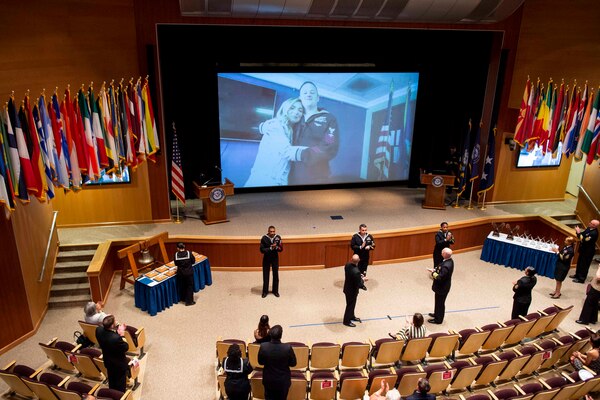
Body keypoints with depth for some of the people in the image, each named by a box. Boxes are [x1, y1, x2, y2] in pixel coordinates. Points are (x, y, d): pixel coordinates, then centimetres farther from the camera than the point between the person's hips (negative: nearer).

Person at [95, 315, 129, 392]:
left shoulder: (99, 330, -24)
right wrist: (121, 335, -24)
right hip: (119, 364, -7)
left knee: (111, 382, 32)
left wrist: (117, 329, -13)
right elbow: (126, 348, -26)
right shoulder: (116, 338, -43)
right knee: (120, 384, 20)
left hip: (108, 362, 7)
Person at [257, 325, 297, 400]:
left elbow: (260, 362, -6)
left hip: (268, 380, 1)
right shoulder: (288, 348, -27)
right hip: (283, 381, -1)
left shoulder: (263, 346, -22)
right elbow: (293, 363, -12)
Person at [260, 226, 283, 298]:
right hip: (266, 258, -1)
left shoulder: (278, 238, -11)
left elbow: (281, 249, -7)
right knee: (266, 275, 5)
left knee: (276, 274, 9)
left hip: (275, 258, 2)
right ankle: (265, 291, 19)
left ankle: (275, 291, 23)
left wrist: (276, 247, -27)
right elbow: (262, 250, -17)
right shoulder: (264, 238, -17)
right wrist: (271, 248, -27)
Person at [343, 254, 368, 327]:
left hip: (347, 288, 8)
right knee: (350, 305, 14)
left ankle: (351, 316, 49)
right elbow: (358, 285, -28)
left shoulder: (347, 265, -14)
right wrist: (363, 279, -11)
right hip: (352, 291, -8)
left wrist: (360, 277, 4)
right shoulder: (356, 272, -38)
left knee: (352, 304, 28)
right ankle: (347, 321, 32)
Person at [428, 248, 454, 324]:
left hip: (442, 287, -9)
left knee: (440, 303, 12)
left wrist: (433, 273, -19)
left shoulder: (446, 266, -36)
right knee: (439, 302, 28)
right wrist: (435, 270, -6)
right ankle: (437, 314, 48)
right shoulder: (449, 260, -7)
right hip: (443, 285, 9)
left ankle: (438, 319, 30)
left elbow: (440, 278, -33)